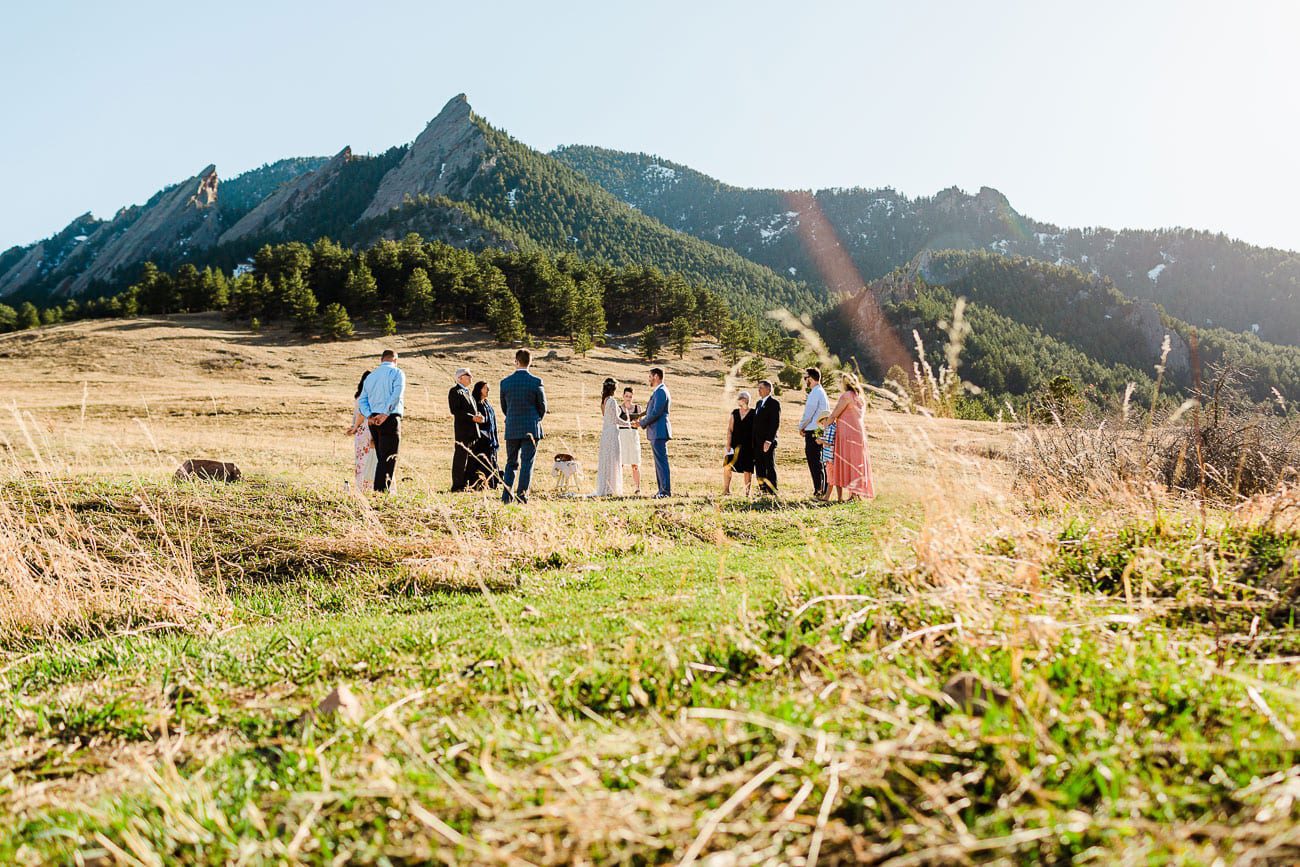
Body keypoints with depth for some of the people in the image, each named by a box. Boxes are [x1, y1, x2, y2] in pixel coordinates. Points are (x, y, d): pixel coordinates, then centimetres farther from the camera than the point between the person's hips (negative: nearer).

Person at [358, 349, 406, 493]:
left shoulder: (371, 376, 20)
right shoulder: (397, 373, 0)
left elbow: (362, 400, 12)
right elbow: (396, 395, -16)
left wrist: (369, 416, 0)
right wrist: (385, 414, -19)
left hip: (373, 421, 6)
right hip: (390, 419, -6)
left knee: (381, 457, 14)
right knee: (389, 457, -6)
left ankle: (379, 488, 11)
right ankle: (383, 488, -14)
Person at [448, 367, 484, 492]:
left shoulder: (467, 392, 22)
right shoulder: (455, 391, -6)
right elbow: (455, 411, -17)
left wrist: (478, 417, 5)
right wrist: (472, 418, -21)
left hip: (472, 430, 9)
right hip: (462, 431, -9)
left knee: (470, 459, 11)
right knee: (460, 459, -7)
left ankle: (465, 485, 18)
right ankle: (457, 487, -4)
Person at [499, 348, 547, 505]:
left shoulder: (505, 382, 0)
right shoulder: (536, 382, -7)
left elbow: (503, 406, 10)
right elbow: (543, 406, -1)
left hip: (511, 428, 3)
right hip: (531, 429, -2)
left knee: (511, 462, 12)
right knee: (527, 463, 0)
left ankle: (507, 495, 7)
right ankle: (522, 496, -5)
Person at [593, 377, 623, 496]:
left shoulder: (604, 400, 10)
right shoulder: (612, 401, -14)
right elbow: (616, 419, -14)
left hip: (605, 432, 8)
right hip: (612, 431, -8)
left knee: (604, 460, 10)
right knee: (612, 460, -3)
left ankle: (603, 489, 13)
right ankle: (609, 490, -2)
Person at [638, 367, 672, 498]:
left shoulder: (660, 391, -13)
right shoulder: (659, 391, 20)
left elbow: (656, 412, -19)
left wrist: (642, 423, -11)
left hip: (659, 432, -11)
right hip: (657, 433, 11)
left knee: (661, 461, -10)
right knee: (659, 461, 11)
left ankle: (666, 490, -10)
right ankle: (663, 490, 14)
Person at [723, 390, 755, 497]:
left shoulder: (753, 414, -1)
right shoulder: (734, 413, 9)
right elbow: (730, 429, 7)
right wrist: (728, 444, -2)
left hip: (748, 446, -3)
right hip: (735, 445, 3)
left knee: (747, 469, 2)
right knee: (727, 466, -6)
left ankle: (747, 492, 11)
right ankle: (726, 489, 3)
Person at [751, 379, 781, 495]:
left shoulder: (774, 403, -9)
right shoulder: (759, 403, 18)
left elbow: (776, 423, -16)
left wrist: (769, 440, -21)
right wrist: (754, 440, 11)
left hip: (768, 442, -8)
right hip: (757, 441, 8)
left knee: (770, 466, -3)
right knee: (759, 466, 11)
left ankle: (772, 491, 2)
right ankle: (762, 489, 19)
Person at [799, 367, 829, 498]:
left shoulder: (815, 394, -15)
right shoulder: (822, 392, 15)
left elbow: (808, 414, -16)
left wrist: (801, 427, -1)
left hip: (812, 433, -10)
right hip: (822, 432, 10)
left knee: (814, 463, -5)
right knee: (820, 463, 14)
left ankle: (818, 491, -5)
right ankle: (823, 491, 18)